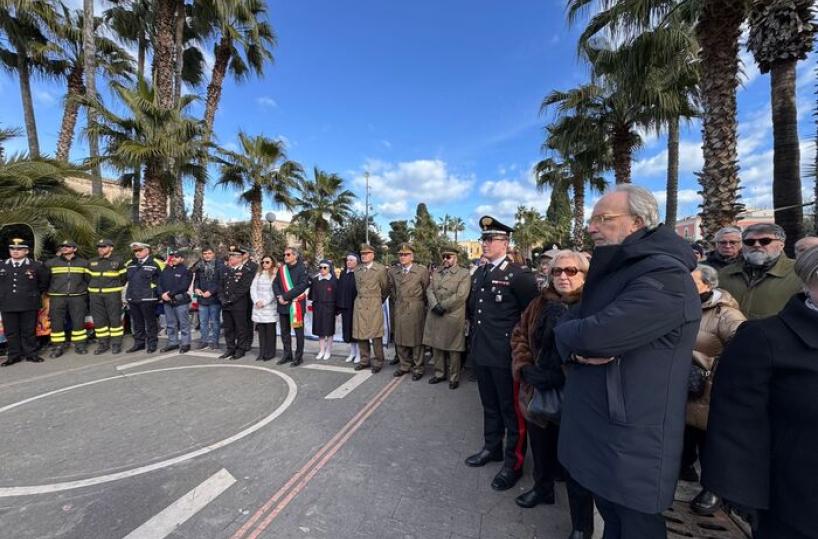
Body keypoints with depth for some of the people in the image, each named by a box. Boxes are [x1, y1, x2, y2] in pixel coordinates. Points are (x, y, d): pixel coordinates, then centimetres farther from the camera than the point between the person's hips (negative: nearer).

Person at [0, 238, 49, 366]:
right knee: (10, 332, 8)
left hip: (29, 305, -3)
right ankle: (14, 355, 16)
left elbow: (44, 282, 10)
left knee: (29, 331, 4)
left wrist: (35, 294, 6)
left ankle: (31, 354, 13)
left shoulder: (36, 266, 0)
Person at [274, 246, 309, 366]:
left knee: (298, 331, 2)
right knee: (284, 331, 13)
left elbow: (303, 285, -16)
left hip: (297, 304, -6)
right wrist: (279, 296, -7)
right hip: (283, 305, 6)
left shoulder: (301, 269, -7)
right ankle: (287, 354, 26)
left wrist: (286, 296, -17)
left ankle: (299, 356, 12)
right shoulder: (281, 269, 12)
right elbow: (275, 284, 11)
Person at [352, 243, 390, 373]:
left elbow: (385, 288, 6)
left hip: (374, 305, -4)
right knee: (360, 334, 8)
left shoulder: (380, 269, -4)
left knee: (375, 335, -2)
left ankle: (378, 362, 11)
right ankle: (364, 360, 22)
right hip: (359, 305, 5)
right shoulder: (357, 270, 10)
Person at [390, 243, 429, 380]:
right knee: (400, 340, 11)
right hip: (399, 311, 5)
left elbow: (426, 290, 1)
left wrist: (419, 303, 7)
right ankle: (404, 365, 27)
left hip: (415, 311, -4)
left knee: (416, 341, 4)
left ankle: (418, 368, 18)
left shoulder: (422, 271, -6)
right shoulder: (394, 273, 8)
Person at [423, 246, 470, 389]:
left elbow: (461, 295, -13)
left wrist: (443, 306, -13)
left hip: (453, 317, -5)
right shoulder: (436, 272, 15)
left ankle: (454, 377, 20)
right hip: (435, 316, 5)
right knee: (436, 346, 13)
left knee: (453, 349, 4)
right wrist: (434, 305, -11)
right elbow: (429, 290, 7)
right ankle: (439, 373, 30)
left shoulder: (464, 273, -3)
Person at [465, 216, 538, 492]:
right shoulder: (478, 274, 9)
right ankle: (492, 447, 41)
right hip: (481, 352, 7)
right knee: (489, 405, 22)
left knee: (511, 409, 9)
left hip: (506, 354, -7)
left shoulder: (519, 274, -13)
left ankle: (513, 462, 27)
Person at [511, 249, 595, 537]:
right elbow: (519, 336, 6)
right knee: (542, 450, 25)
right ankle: (543, 488, 53)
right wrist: (525, 369, -9)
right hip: (538, 393, 5)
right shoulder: (539, 304, 5)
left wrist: (564, 377, -24)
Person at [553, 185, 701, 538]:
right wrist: (577, 348, -15)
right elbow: (567, 329, 8)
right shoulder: (613, 272, 10)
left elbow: (595, 334, -33)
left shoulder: (664, 276, -22)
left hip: (631, 443, -8)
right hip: (595, 428, 8)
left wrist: (571, 333, -10)